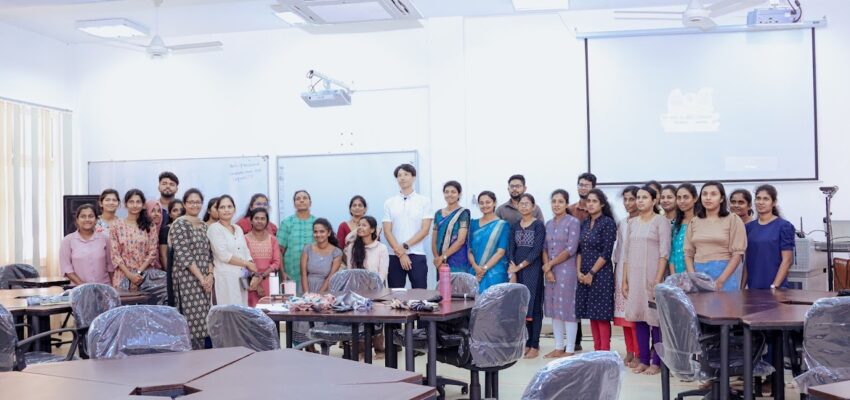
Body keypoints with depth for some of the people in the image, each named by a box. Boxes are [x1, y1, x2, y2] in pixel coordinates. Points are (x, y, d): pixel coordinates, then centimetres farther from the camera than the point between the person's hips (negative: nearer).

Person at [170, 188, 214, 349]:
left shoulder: (204, 226, 16)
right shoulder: (179, 224, -6)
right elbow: (183, 254, -13)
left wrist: (210, 275, -3)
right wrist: (201, 277, -14)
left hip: (206, 280, 7)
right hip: (187, 278, -6)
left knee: (204, 320, 5)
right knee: (192, 318, -9)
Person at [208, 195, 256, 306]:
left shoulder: (238, 229, 16)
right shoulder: (214, 228, -3)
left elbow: (246, 253, 12)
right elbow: (224, 255, -11)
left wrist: (252, 273, -4)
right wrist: (246, 263, -6)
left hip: (242, 279, 6)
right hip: (225, 279, -6)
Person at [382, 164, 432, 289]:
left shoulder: (424, 201, 4)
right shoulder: (389, 203, 8)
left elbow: (425, 230, -3)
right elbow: (387, 231, 1)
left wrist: (405, 246, -11)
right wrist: (400, 253, -9)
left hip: (417, 255, -1)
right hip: (394, 256, 1)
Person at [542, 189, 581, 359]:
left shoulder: (573, 222, -6)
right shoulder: (549, 224, 12)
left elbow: (571, 249, -13)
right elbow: (545, 248, 10)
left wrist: (550, 264, -9)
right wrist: (547, 268, -6)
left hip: (566, 270, -6)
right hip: (550, 271, 6)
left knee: (567, 308, -3)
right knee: (554, 309, 9)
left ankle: (570, 350, 3)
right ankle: (559, 348, 17)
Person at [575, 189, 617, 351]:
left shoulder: (608, 223, -8)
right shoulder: (585, 223, 11)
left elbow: (606, 253, -13)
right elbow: (580, 250, 12)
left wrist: (591, 273, -12)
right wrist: (579, 271, -1)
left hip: (601, 274, -6)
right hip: (584, 275, 6)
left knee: (601, 315, -4)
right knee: (591, 314, 9)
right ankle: (596, 351, 17)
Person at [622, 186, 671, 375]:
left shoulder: (661, 221, -4)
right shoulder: (632, 222, 11)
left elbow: (664, 252, -9)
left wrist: (658, 280, -15)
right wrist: (624, 280, 8)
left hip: (652, 276, -5)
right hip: (634, 276, 5)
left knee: (655, 318, -1)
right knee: (638, 317, 7)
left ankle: (656, 362, 8)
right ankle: (644, 360, 16)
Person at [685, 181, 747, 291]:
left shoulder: (733, 220, 0)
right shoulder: (694, 222, 10)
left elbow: (737, 254, -5)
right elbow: (688, 253, 8)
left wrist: (720, 280, -12)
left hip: (724, 272, -3)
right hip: (698, 272, 3)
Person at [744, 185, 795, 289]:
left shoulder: (784, 226, -4)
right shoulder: (749, 227, 8)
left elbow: (787, 260, -8)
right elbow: (747, 260, 11)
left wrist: (774, 286, -14)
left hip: (775, 288, -4)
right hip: (753, 287, 4)